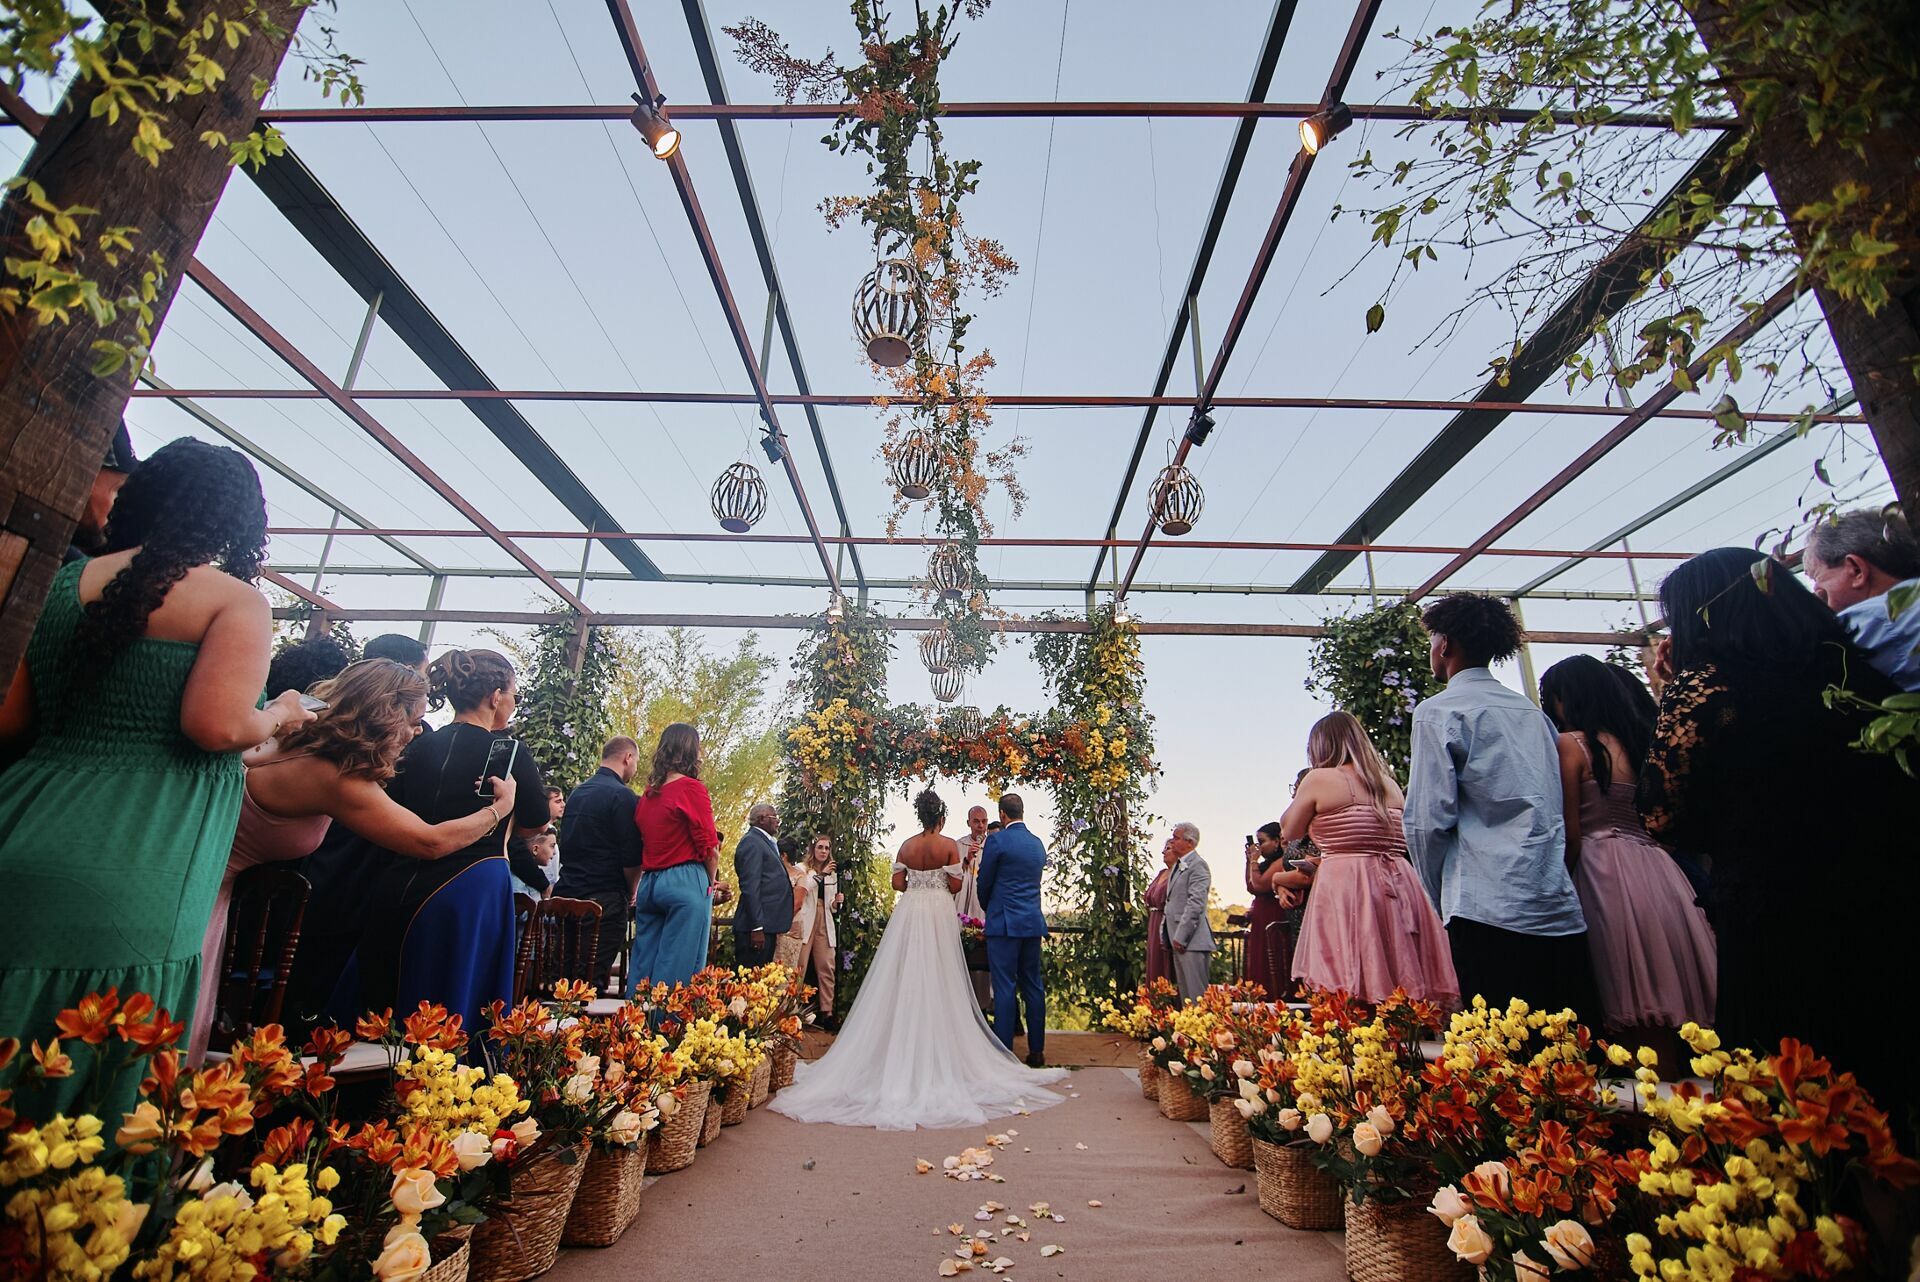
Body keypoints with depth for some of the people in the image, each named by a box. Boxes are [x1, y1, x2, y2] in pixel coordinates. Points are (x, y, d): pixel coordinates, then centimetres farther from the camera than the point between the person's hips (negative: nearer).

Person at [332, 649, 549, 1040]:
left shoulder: (420, 746, 3)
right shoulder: (510, 752, -10)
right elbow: (536, 822, 3)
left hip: (402, 888, 5)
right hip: (472, 893, -5)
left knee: (382, 1004, 19)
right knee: (452, 1011, 7)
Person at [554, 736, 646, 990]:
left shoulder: (578, 792, 13)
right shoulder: (622, 795, -12)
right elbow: (632, 859, -14)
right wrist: (630, 894, 5)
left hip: (567, 893, 8)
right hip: (604, 900, -8)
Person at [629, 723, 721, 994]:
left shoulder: (647, 794, 11)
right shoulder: (692, 788, -8)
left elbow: (640, 847, 14)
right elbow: (709, 848, -8)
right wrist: (710, 885, 7)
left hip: (649, 885, 7)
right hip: (686, 884, -7)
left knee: (643, 967, 10)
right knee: (676, 970, -2)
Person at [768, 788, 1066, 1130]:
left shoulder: (907, 846, 3)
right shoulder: (949, 845, -7)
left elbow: (897, 882, 1)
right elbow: (955, 885, -8)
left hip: (909, 912, 3)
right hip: (939, 913, -3)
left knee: (907, 978, 9)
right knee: (937, 981, 5)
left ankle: (903, 1046, 14)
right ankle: (937, 1051, 11)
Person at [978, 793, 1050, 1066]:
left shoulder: (996, 840, -9)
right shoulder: (1038, 843, 10)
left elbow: (985, 883, -2)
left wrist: (989, 909, 18)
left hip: (1005, 923, -6)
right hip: (1033, 922, 6)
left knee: (1005, 988, -1)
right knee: (1033, 986, 11)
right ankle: (1036, 1050, 18)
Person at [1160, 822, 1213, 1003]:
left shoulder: (1198, 865, -11)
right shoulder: (1178, 865, 19)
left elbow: (1195, 903, -19)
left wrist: (1181, 937, -21)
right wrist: (1174, 937, 15)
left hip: (1192, 940, -10)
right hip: (1178, 939, 10)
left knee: (1196, 994, -5)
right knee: (1184, 993, 14)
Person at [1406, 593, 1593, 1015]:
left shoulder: (1438, 712, -5)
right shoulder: (1533, 711, 16)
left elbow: (1428, 819, -11)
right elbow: (1556, 805, 18)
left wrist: (1438, 900, 2)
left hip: (1490, 912, -7)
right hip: (1563, 911, 7)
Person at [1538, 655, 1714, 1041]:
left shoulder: (1571, 743, -7)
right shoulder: (1639, 738, 12)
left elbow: (1571, 833, -9)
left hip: (1605, 871, -7)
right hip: (1657, 868, 7)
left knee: (1634, 1008, -1)